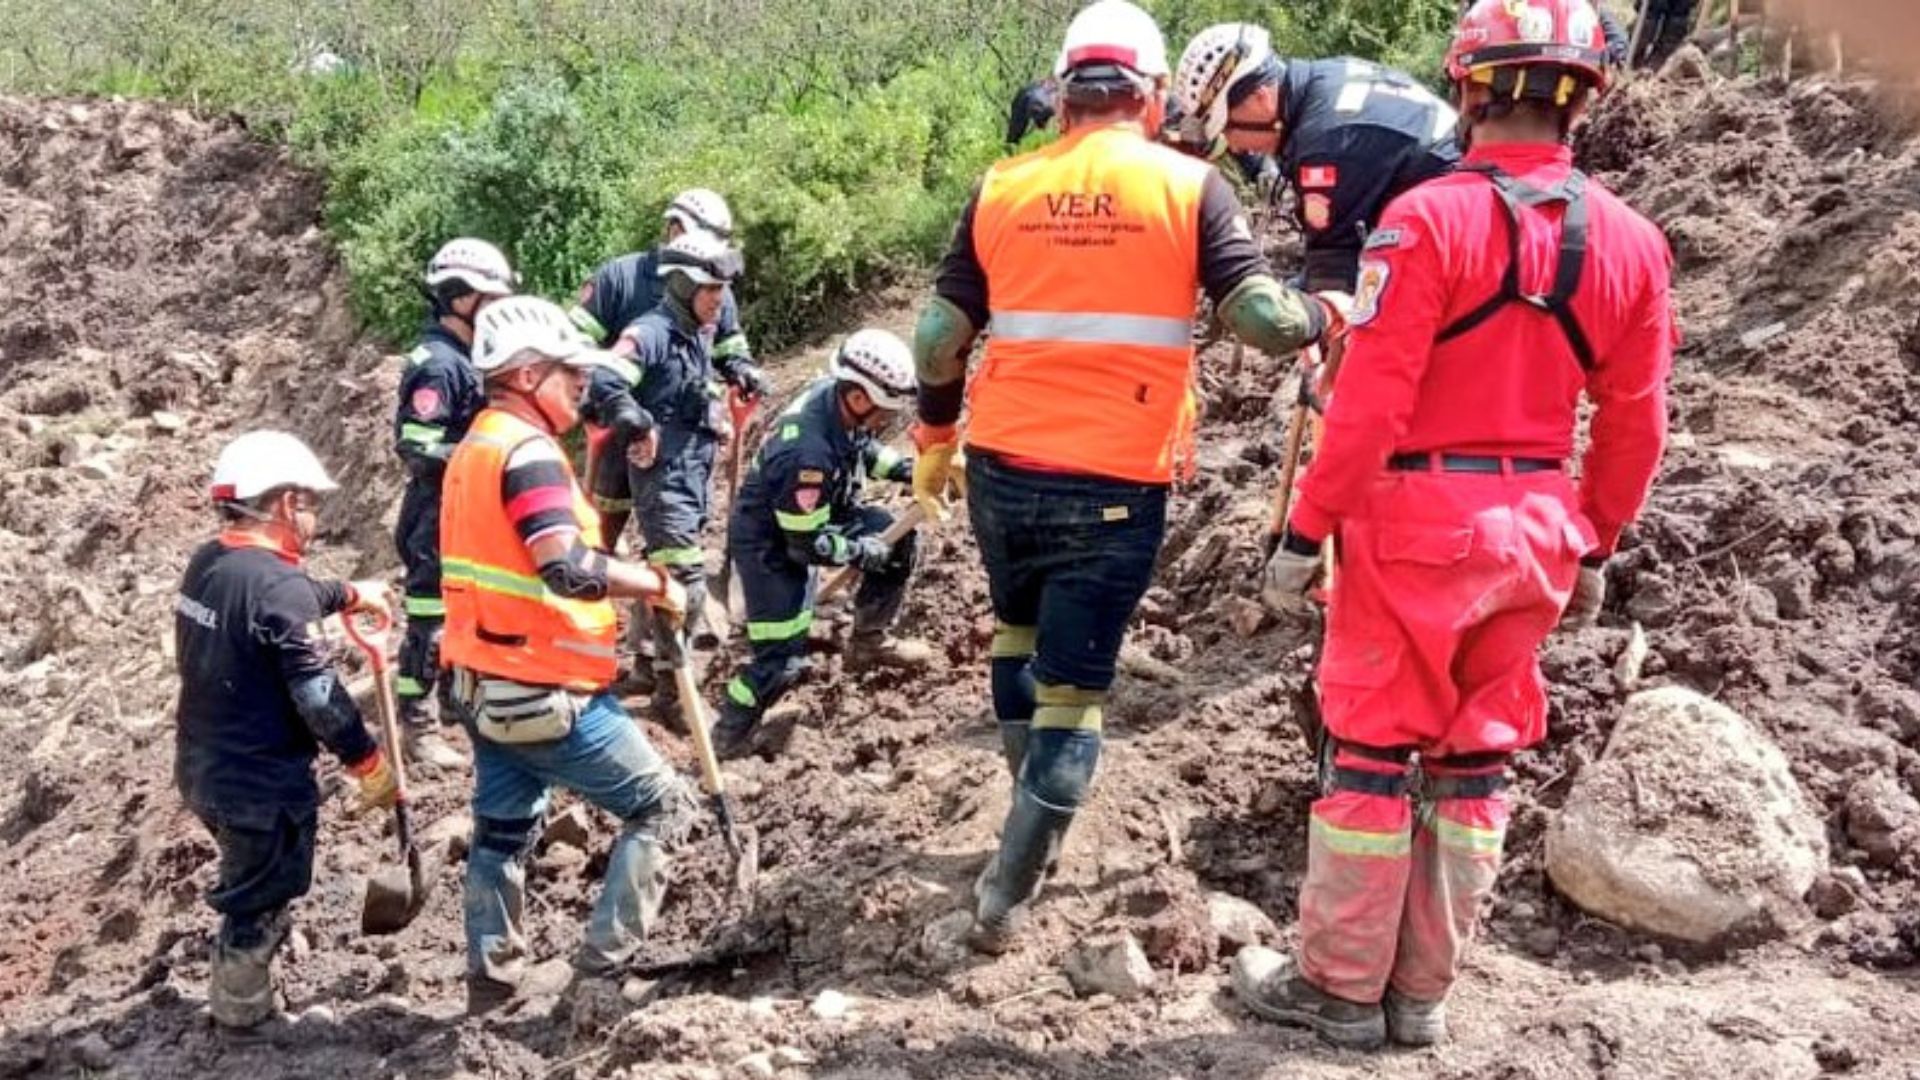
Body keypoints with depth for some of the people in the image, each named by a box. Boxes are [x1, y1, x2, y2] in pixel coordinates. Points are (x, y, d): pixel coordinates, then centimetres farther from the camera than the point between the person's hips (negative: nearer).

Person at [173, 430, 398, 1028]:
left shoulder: (207, 563, 1)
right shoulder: (278, 586, -26)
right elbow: (317, 694, -24)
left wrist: (352, 594, 35)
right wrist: (368, 761, -12)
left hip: (202, 769, 9)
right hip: (261, 783, -9)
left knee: (247, 879, 31)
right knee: (260, 894, 12)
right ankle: (239, 1005, 30)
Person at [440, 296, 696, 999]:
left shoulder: (474, 446, 11)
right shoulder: (528, 452, -19)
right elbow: (570, 568, -33)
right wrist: (658, 584, -19)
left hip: (484, 684, 9)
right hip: (544, 695, -9)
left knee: (503, 831, 20)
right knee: (662, 806, 2)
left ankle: (491, 978, 28)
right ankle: (605, 961, 2)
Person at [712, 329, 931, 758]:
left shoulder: (837, 397, -15)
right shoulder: (808, 453, -39)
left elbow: (864, 447, 10)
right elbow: (808, 545, -27)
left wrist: (906, 469, -4)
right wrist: (865, 551, -15)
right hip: (771, 542, -8)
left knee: (899, 537, 6)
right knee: (781, 659, -9)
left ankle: (869, 642, 24)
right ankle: (724, 745, 10)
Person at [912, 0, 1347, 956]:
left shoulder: (1000, 190, 4)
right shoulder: (1187, 187, -4)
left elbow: (939, 338, 5)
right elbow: (1265, 321, -12)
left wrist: (934, 442, 21)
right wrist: (1328, 317, 10)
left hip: (1003, 472, 3)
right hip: (1116, 486, -3)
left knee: (1018, 633, 30)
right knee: (1073, 692, 6)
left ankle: (1031, 796, 42)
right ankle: (1003, 902, 8)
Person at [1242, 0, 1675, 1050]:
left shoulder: (1430, 217, -14)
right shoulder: (1631, 240, 4)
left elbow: (1370, 402, -16)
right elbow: (1634, 425, 7)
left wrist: (1305, 529, -9)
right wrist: (1594, 546, 18)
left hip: (1417, 520, -5)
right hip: (1536, 527, 6)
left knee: (1370, 753, 6)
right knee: (1475, 762, 13)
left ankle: (1342, 986, 15)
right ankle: (1424, 991, 24)